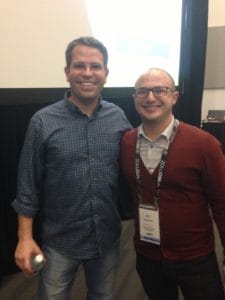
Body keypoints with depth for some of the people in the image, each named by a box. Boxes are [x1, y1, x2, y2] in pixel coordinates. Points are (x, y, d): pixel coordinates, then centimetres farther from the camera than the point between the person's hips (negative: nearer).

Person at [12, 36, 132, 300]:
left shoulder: (118, 117, -5)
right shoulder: (43, 121, -13)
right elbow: (28, 185, -8)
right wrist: (25, 238, -7)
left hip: (107, 237, 3)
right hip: (59, 240, -2)